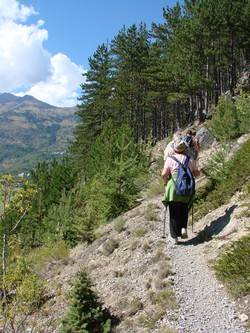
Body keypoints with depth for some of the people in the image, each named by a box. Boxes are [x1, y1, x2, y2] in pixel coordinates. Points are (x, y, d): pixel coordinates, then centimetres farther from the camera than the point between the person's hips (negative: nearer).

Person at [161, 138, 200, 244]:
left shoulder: (170, 159, -2)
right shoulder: (190, 159, 5)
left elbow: (164, 174, -8)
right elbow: (197, 174, 8)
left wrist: (166, 182, 9)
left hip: (173, 187, -2)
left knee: (174, 212, 7)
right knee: (184, 210, 22)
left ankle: (175, 237, 9)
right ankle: (184, 227, 1)